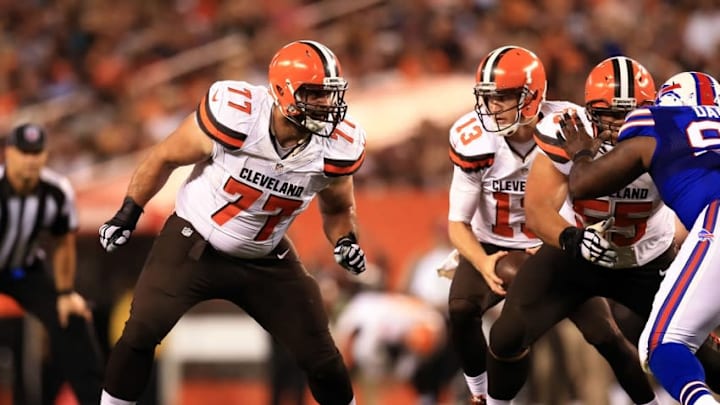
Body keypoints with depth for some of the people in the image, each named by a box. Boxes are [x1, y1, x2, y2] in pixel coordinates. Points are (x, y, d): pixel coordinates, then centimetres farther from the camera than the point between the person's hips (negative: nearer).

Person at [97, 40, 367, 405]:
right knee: (140, 336, -12)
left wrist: (345, 241, -14)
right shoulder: (235, 115, -29)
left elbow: (338, 208, 7)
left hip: (264, 261, 3)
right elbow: (165, 158, -10)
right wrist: (127, 216, -4)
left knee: (321, 357, 3)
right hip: (193, 244, -3)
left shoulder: (336, 147, -17)